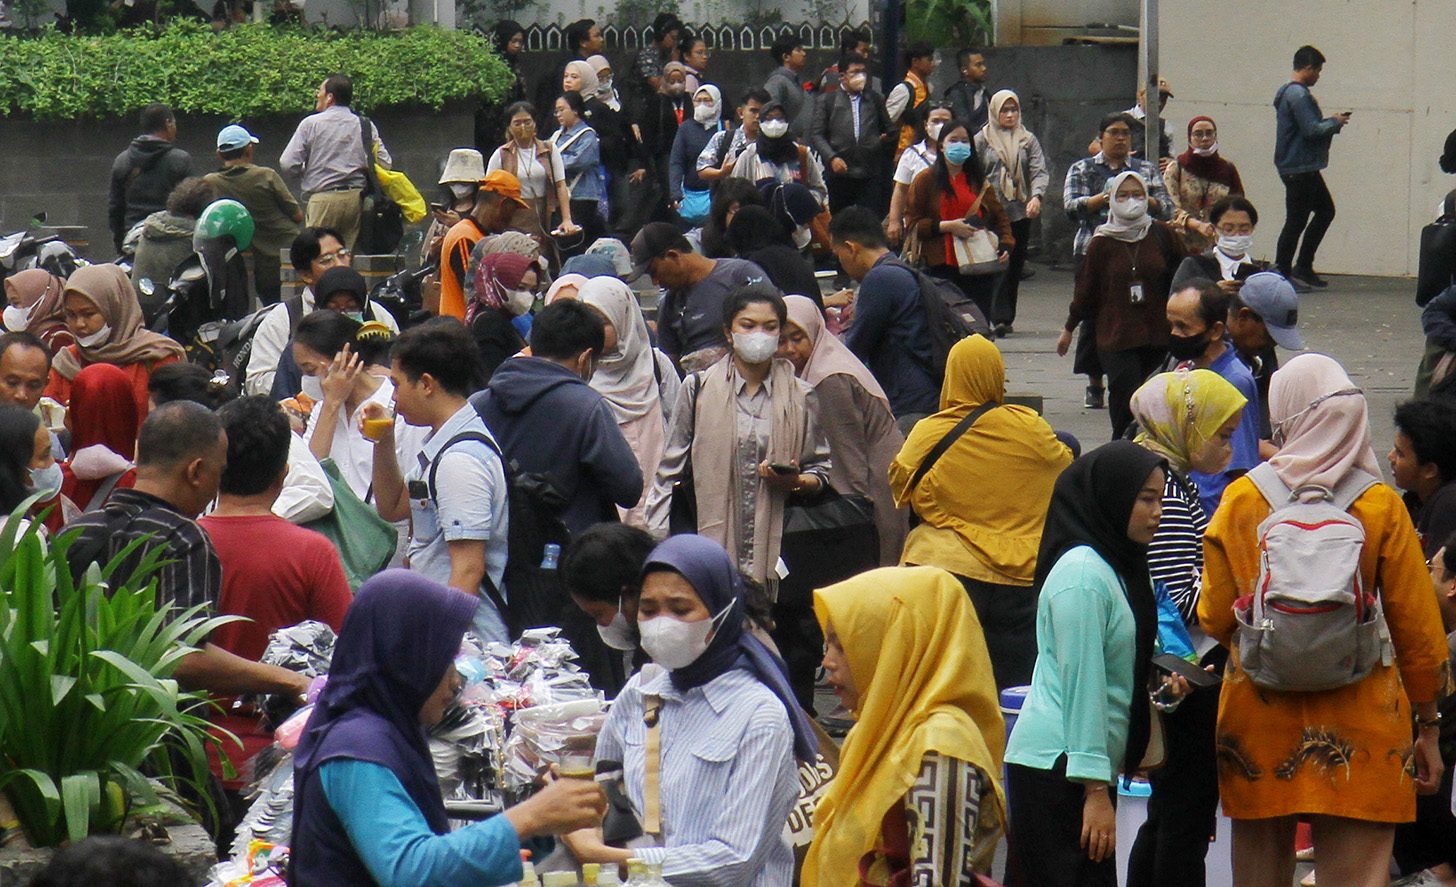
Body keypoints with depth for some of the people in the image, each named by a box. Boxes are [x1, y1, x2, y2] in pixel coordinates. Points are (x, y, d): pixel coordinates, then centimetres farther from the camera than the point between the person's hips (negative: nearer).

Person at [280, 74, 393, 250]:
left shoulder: (311, 123, -2)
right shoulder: (367, 126, 6)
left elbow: (288, 163, -6)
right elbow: (384, 162, 5)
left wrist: (304, 175, 14)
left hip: (323, 199, -3)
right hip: (357, 198, 3)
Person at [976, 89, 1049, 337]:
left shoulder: (1028, 140, 12)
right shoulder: (982, 140, 7)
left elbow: (1040, 171, 2)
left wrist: (1036, 196, -17)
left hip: (1020, 213, 3)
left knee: (1015, 265, 6)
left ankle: (1005, 318, 16)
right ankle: (999, 318, -19)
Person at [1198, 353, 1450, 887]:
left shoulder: (1241, 499, -4)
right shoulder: (1381, 506, -6)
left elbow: (1214, 619, 3)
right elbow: (1417, 627, -2)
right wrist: (1427, 729, 9)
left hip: (1256, 717, 2)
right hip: (1358, 733, -1)